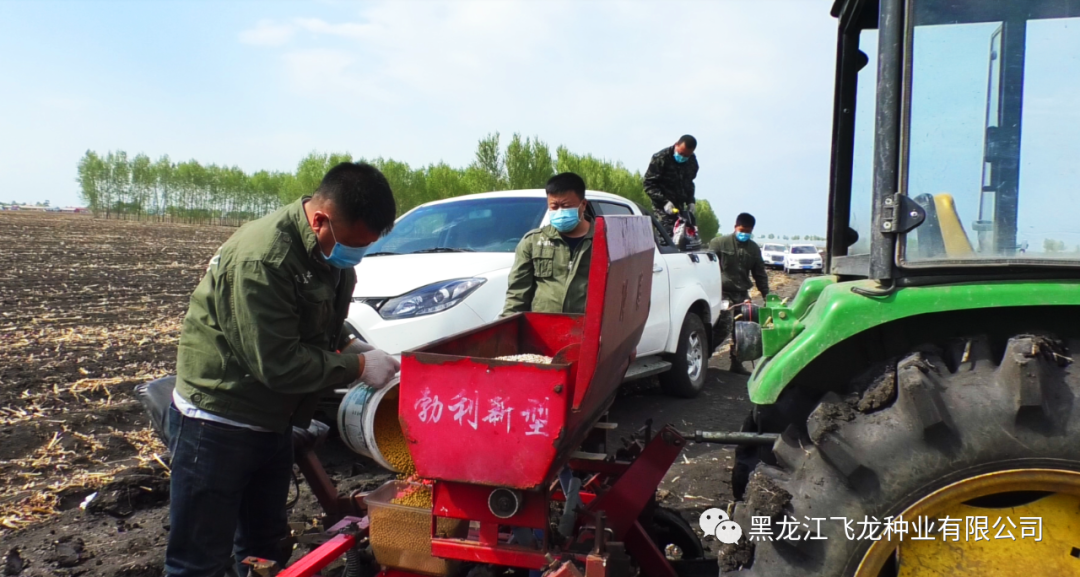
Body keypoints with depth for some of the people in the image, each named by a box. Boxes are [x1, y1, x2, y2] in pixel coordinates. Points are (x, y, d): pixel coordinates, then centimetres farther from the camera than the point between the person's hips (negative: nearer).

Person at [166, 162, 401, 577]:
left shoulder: (328, 251, 0)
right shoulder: (263, 260, -28)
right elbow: (278, 365, -27)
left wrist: (349, 348, -2)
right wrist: (357, 366, -19)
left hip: (273, 420, 8)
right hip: (218, 423, -8)